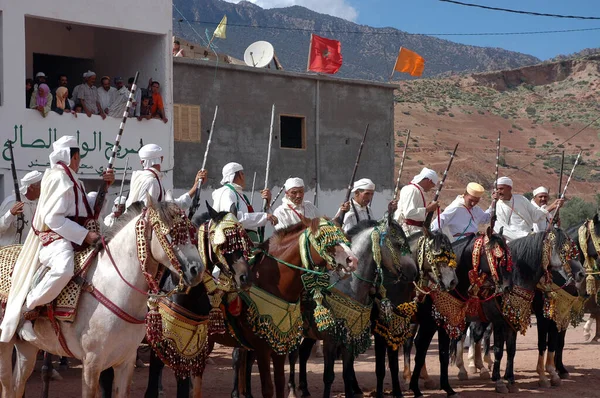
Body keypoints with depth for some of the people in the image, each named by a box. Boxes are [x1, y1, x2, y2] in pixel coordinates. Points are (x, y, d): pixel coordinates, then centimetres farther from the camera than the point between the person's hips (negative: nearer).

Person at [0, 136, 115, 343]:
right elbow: (53, 218, -19)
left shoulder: (73, 181, 20)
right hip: (55, 239, -10)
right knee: (63, 268, -40)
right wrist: (85, 235, -22)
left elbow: (92, 210, 32)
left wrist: (105, 186, 20)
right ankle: (27, 310, -26)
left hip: (73, 239, 11)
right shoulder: (59, 179, -9)